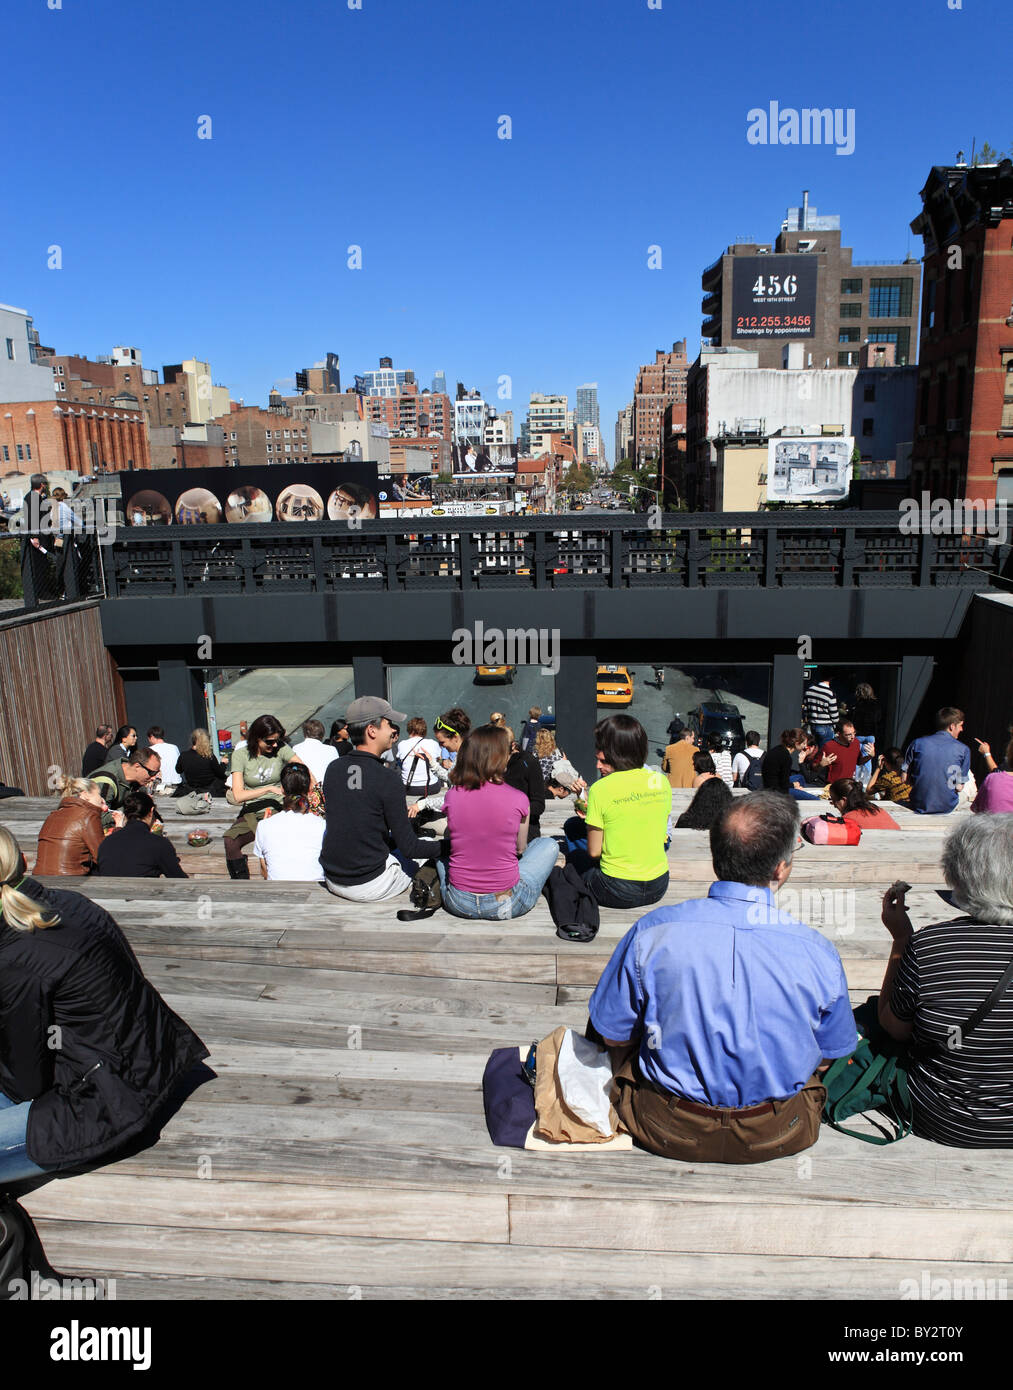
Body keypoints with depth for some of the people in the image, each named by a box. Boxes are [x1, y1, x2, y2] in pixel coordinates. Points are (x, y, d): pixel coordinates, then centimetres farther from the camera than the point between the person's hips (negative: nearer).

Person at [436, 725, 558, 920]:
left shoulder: (452, 795, -7)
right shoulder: (518, 799, -13)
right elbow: (520, 848, 4)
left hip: (458, 903, 3)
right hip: (506, 903, -3)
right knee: (549, 844, 20)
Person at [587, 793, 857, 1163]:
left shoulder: (652, 932, -20)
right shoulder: (818, 952, -19)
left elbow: (610, 1034, -7)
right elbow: (835, 1051, -1)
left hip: (670, 1132, -1)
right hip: (776, 1137, 2)